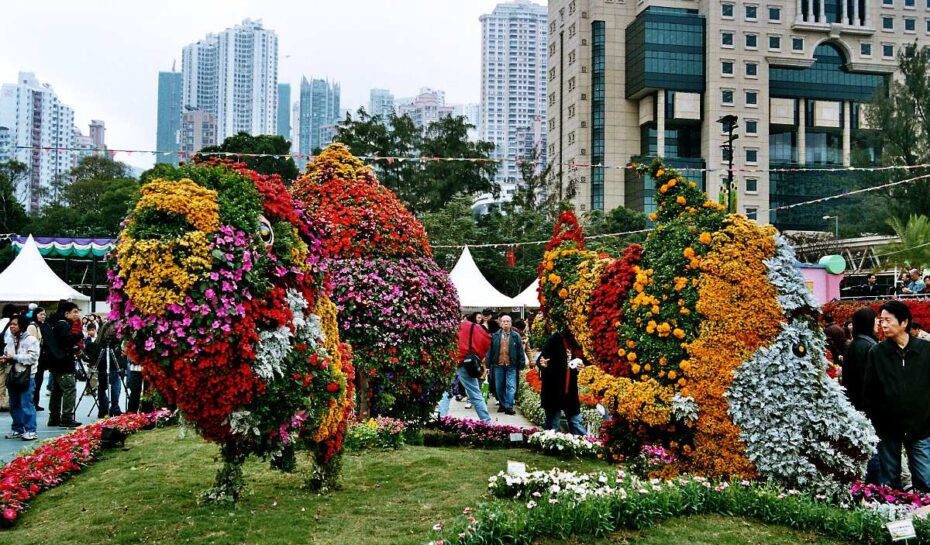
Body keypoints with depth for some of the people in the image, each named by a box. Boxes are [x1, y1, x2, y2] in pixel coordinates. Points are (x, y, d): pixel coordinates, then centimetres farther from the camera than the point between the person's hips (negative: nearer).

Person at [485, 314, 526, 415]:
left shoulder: (516, 336, 1)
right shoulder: (495, 336, 3)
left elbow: (520, 352, 2)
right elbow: (490, 351, 4)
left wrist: (521, 366, -1)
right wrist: (488, 365, 1)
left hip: (511, 366, -1)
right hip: (498, 365, 2)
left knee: (511, 387, -7)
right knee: (499, 387, 8)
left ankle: (509, 406, -6)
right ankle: (502, 405, 21)